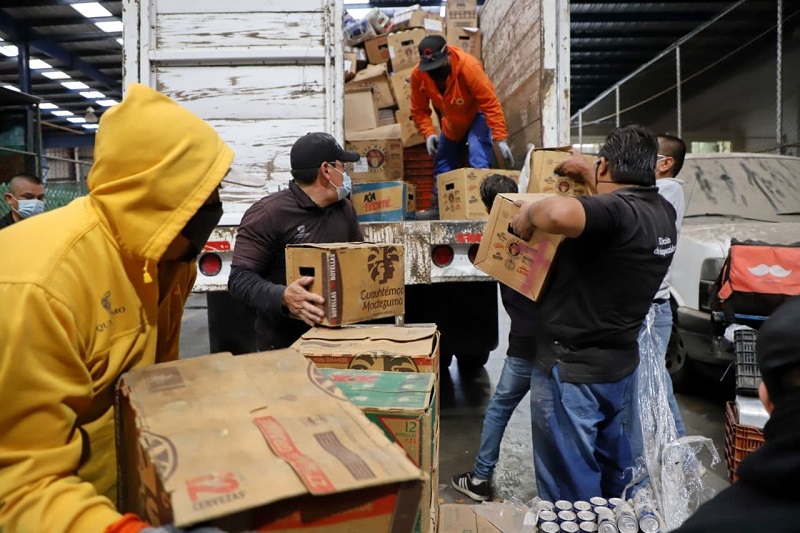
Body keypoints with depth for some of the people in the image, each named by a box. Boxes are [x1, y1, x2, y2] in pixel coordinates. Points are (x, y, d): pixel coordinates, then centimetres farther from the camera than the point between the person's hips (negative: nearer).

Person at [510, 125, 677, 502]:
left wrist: (530, 213, -27)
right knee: (611, 457, 29)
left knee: (570, 485, 5)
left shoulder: (616, 211, -25)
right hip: (619, 362, 10)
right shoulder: (662, 213, 3)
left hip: (571, 368, -9)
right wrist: (590, 184, 34)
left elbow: (560, 214, -47)